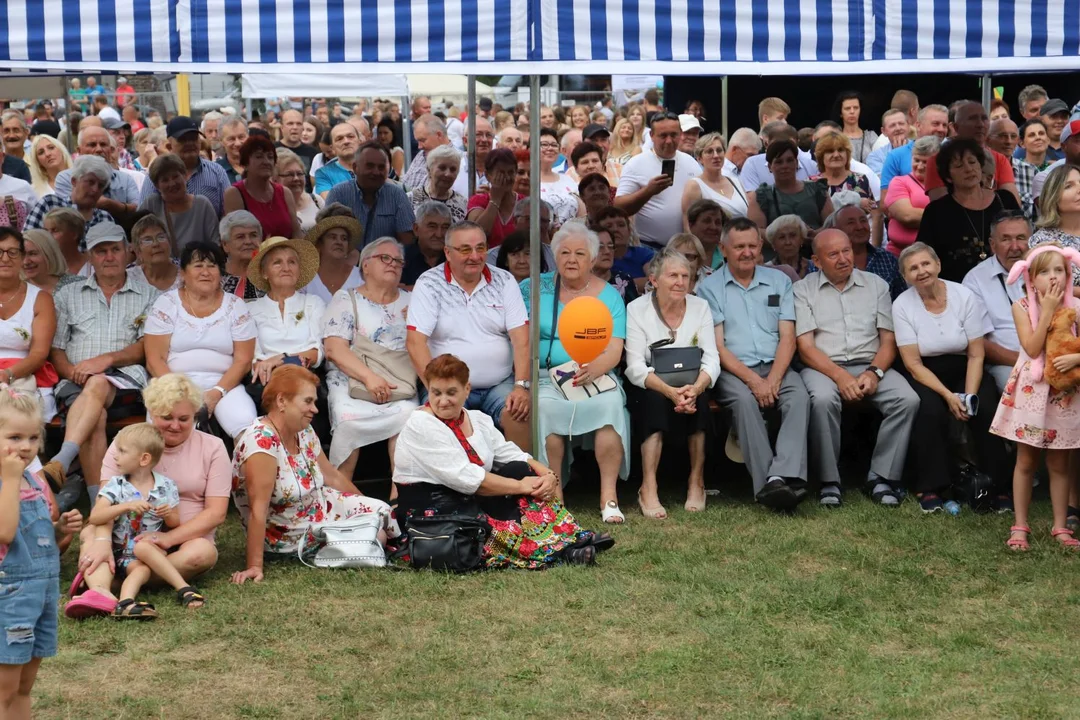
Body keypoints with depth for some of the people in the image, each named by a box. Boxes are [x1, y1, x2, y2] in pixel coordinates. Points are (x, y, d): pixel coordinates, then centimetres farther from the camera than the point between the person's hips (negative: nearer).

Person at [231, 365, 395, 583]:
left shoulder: (304, 432, -4)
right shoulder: (261, 442, -30)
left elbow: (332, 477, 10)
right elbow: (258, 509, -34)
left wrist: (369, 507, 19)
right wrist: (254, 566, -36)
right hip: (291, 539, -8)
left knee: (381, 511, 1)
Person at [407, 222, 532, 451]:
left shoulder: (504, 281, 6)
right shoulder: (429, 284, -1)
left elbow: (521, 338, 0)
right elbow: (415, 341, -9)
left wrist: (521, 386, -13)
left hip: (500, 384, 2)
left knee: (520, 414, -26)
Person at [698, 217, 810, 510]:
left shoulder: (779, 281, 15)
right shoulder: (710, 287, 7)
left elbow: (787, 337, 6)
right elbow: (717, 346, -2)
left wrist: (773, 379, -11)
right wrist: (752, 380, -15)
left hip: (775, 366, 2)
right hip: (732, 371, -2)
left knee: (799, 397, -29)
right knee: (744, 400, -35)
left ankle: (783, 476, -44)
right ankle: (767, 484, -40)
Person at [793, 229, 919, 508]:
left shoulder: (876, 285, 15)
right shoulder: (803, 290, 6)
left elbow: (888, 340, 10)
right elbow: (805, 346, -3)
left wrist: (874, 372, -11)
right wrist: (841, 376, -18)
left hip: (870, 365, 3)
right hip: (823, 367, -3)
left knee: (907, 399, -26)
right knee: (823, 399, -37)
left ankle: (881, 477, -16)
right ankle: (829, 481, -22)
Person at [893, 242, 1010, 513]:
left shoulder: (964, 296, -6)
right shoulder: (902, 305, -8)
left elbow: (976, 354, -5)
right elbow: (913, 363, -11)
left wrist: (969, 394, -20)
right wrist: (949, 395, -22)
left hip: (964, 370, 1)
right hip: (926, 376, -1)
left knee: (985, 409, -27)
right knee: (931, 410, -32)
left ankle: (998, 487, -15)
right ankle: (930, 488, -19)